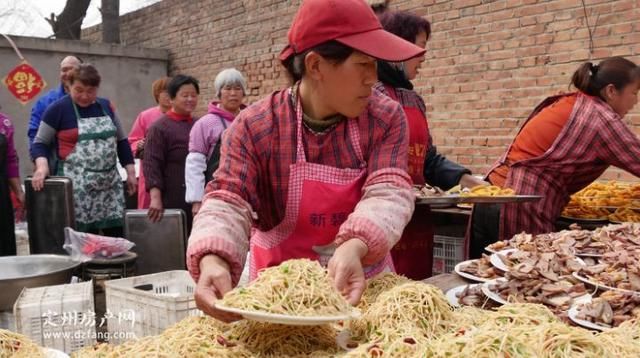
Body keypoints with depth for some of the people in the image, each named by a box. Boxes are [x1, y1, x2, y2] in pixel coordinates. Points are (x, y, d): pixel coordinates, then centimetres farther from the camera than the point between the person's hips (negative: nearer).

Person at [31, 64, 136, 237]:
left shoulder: (106, 106, 12)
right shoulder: (58, 109, -2)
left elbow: (121, 141, 18)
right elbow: (40, 143, 1)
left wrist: (130, 171, 13)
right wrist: (42, 165, -18)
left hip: (110, 182, 4)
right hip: (77, 184, -4)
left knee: (116, 235, 0)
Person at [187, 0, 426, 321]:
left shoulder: (386, 118, -7)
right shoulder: (253, 127, -11)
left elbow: (389, 192, -18)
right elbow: (227, 203, -19)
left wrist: (354, 248, -38)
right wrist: (213, 261, -40)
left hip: (363, 279, 1)